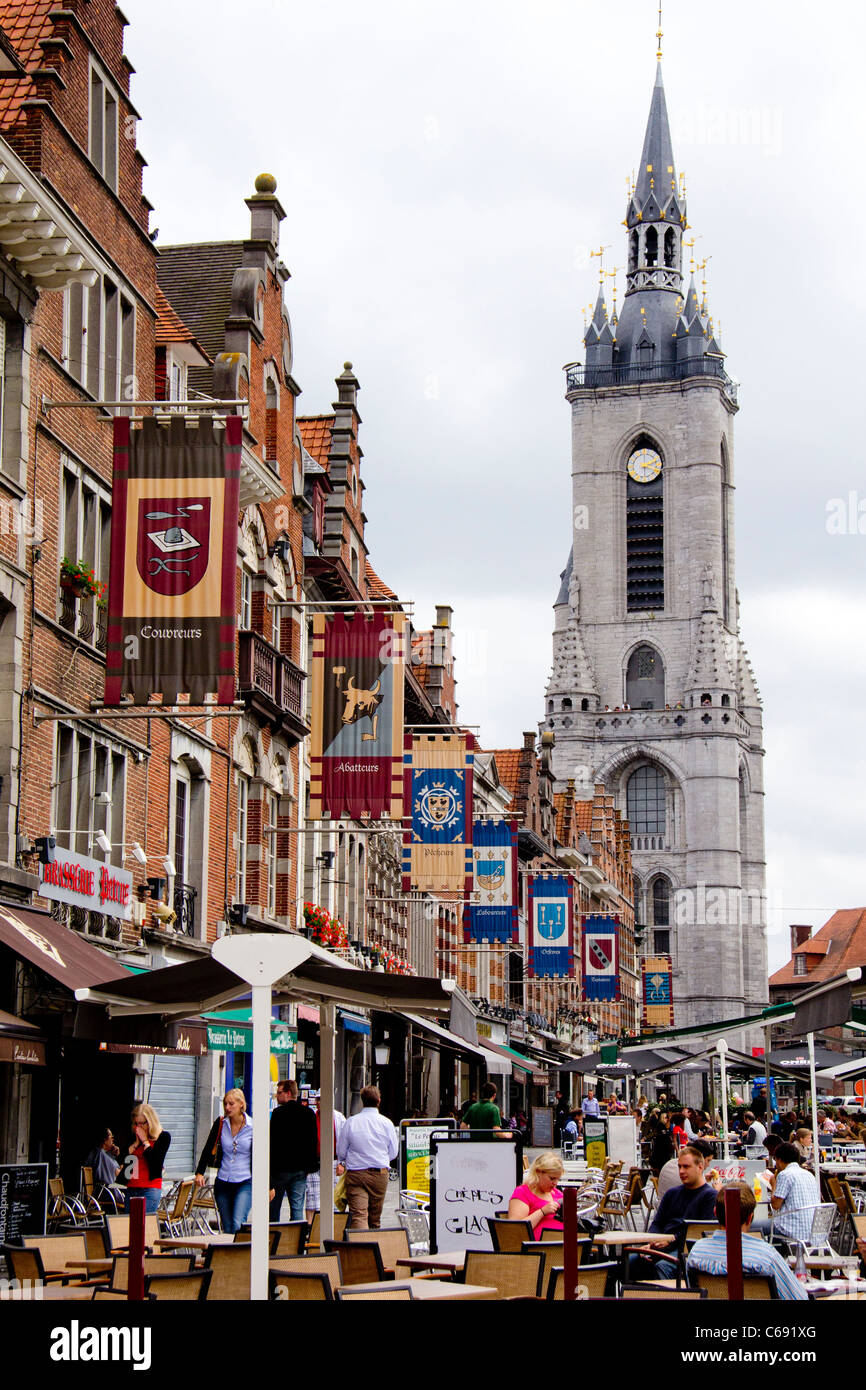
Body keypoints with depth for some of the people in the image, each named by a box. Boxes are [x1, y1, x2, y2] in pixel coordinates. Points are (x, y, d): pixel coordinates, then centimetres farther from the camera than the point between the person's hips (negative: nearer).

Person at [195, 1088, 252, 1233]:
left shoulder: (252, 1127, -5)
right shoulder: (220, 1124, 2)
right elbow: (208, 1149, 8)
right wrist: (199, 1172, -2)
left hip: (245, 1183, -3)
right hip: (223, 1182, 3)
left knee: (237, 1224, -20)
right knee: (227, 1227, 6)